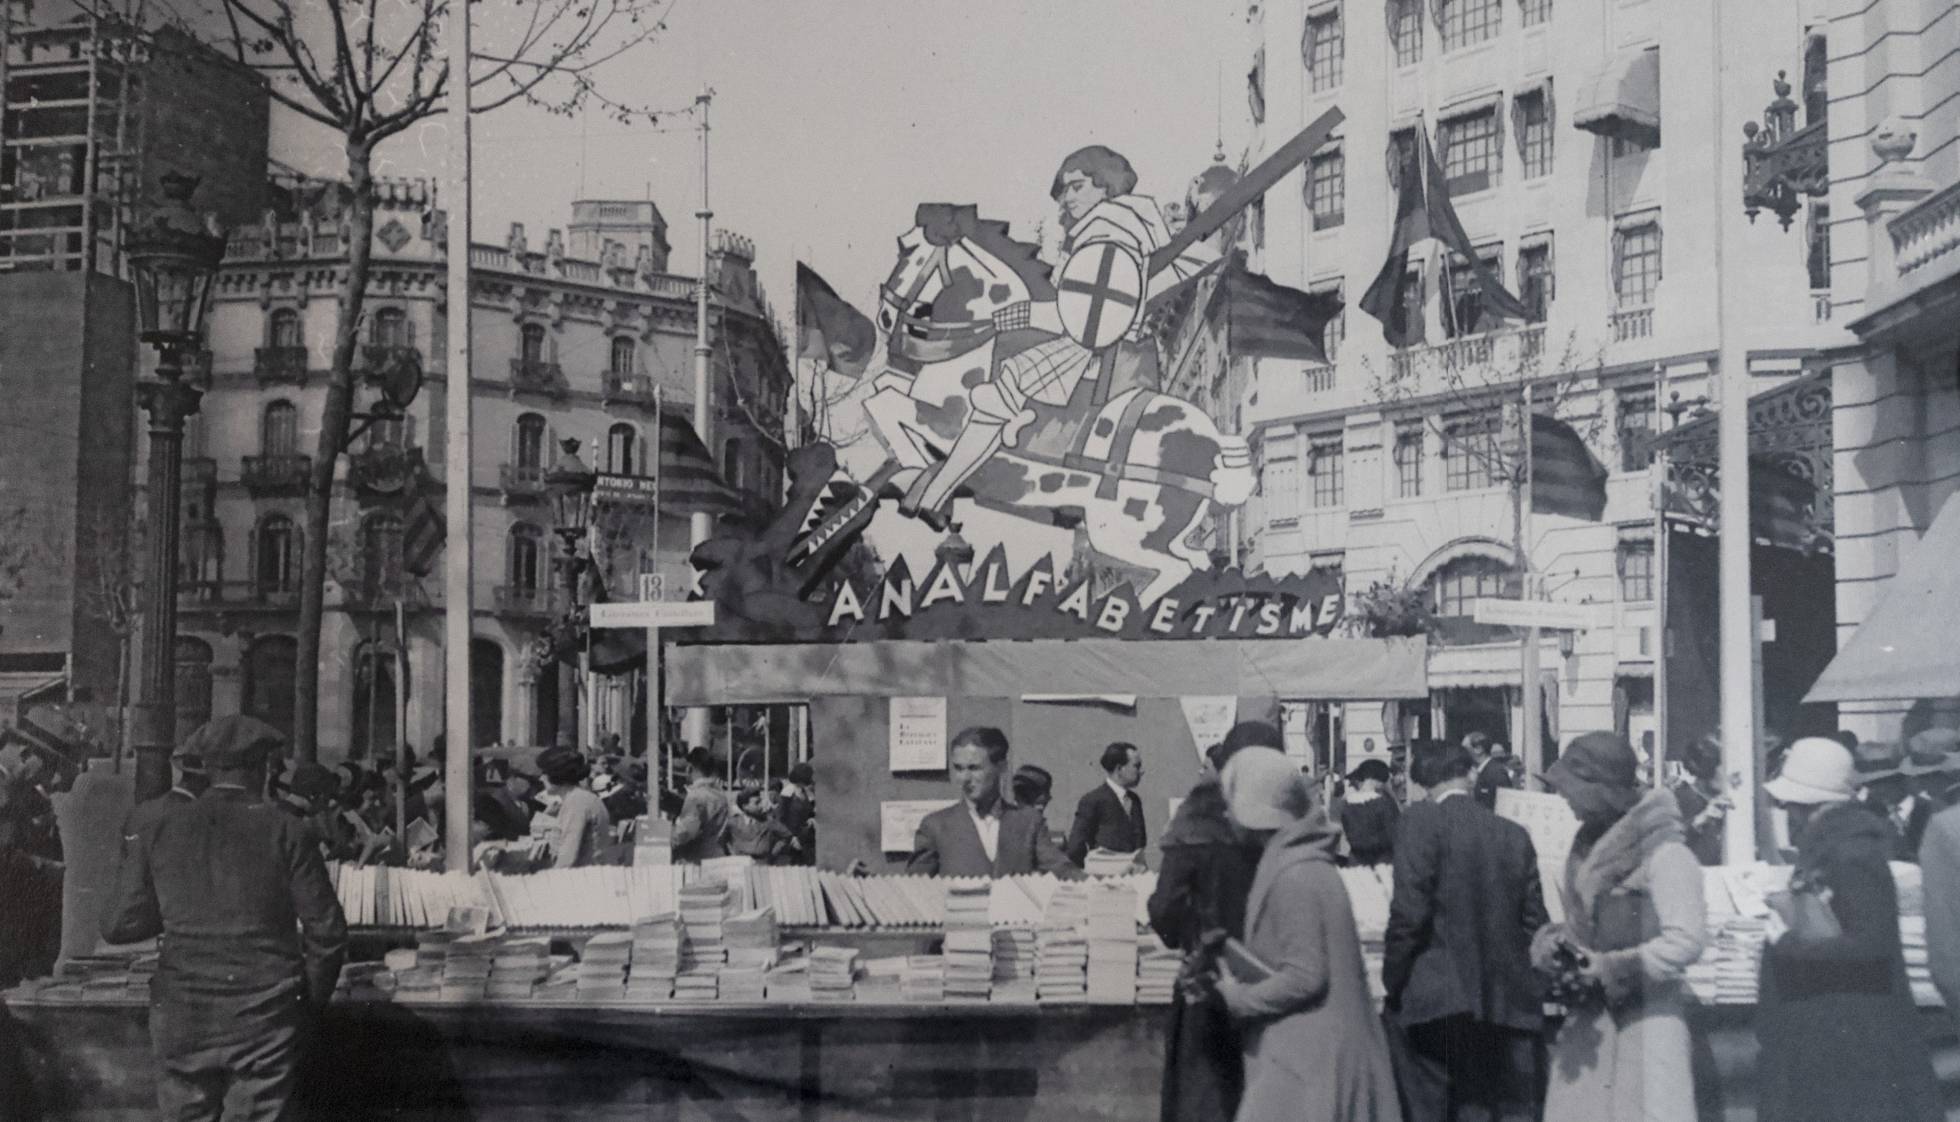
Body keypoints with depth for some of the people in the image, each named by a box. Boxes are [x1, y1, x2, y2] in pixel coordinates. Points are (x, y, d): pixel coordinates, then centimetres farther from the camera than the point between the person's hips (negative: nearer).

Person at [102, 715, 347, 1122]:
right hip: (265, 1019, -2)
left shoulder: (157, 831, 3)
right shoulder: (285, 832, -3)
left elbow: (119, 927, 3)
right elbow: (327, 931, -3)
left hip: (182, 1018, 2)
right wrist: (309, 1004, 10)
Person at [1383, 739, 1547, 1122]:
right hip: (1507, 1003, 5)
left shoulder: (1422, 822, -8)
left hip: (1435, 1002, -5)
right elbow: (1534, 920, 10)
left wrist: (1392, 983, -3)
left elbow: (1409, 913, -13)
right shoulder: (1516, 835, 7)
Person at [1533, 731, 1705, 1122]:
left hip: (1644, 1023, -8)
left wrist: (1608, 967, -17)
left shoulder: (1663, 852, -14)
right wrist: (1552, 943, -3)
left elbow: (1686, 941, -20)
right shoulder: (1589, 845, 12)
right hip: (1588, 1024, 8)